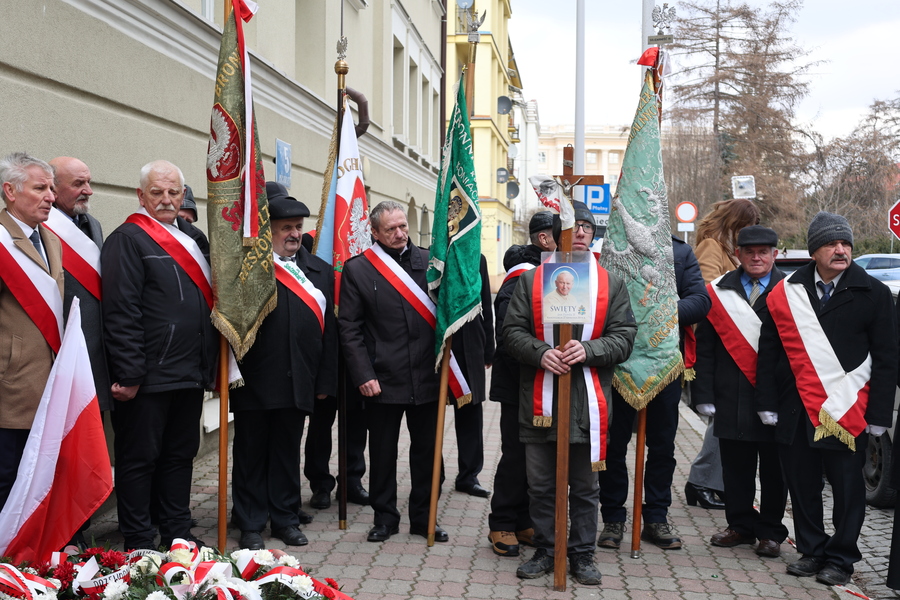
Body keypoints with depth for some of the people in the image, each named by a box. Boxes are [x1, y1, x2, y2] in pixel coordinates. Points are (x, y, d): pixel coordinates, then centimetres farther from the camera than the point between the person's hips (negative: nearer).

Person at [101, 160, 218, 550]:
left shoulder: (194, 237, 14)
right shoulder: (128, 240, -10)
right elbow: (121, 312, -17)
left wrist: (209, 363, 15)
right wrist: (129, 374, -21)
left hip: (190, 372, 8)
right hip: (147, 377, -8)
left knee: (181, 454, 16)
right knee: (139, 458, 4)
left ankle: (178, 533, 29)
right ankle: (139, 544, 15)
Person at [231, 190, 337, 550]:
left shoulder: (320, 270, 10)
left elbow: (329, 328, 9)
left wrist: (325, 379, 6)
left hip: (298, 382, 4)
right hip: (254, 382, -4)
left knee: (288, 451, 15)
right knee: (251, 453, 8)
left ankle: (285, 519, 28)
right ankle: (251, 525, 20)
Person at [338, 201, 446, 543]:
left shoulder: (430, 261, 3)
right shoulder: (357, 269, -2)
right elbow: (349, 327, -3)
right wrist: (363, 375, -10)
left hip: (427, 377, 2)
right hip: (383, 380, -2)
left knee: (427, 451, 11)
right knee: (382, 453, 9)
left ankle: (423, 518, 26)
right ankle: (385, 517, 25)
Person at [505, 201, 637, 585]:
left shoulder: (612, 284, 6)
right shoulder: (530, 280, 5)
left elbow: (624, 338, 1)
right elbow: (512, 331, 1)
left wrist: (588, 350, -16)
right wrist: (540, 352, -17)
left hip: (588, 402, 0)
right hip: (540, 401, 0)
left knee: (585, 488, 10)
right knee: (541, 485, 10)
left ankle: (582, 556, 23)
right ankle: (545, 551, 25)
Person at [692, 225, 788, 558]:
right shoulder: (718, 292, 7)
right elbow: (704, 349, 6)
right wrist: (704, 394, -1)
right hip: (732, 397, 2)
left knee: (773, 468, 7)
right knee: (735, 466, 9)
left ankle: (770, 531, 19)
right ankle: (740, 525, 24)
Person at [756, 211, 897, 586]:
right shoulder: (786, 293, 5)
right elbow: (768, 353, 7)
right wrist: (767, 404, 3)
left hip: (848, 411, -2)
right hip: (796, 410, 2)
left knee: (847, 488, 5)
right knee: (802, 485, 10)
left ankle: (840, 558, 19)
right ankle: (811, 551, 26)